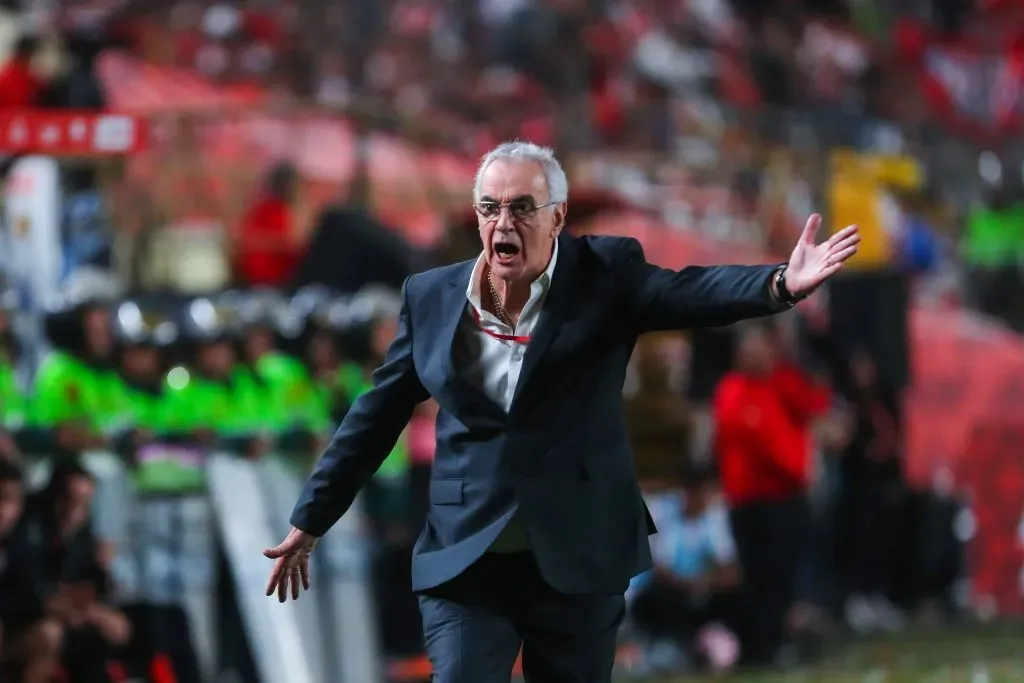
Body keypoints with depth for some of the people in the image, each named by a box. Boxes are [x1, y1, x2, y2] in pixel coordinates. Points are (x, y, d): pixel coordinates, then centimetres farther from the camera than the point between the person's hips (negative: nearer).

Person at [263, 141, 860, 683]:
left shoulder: (604, 275, -3)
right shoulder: (431, 297, 4)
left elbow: (689, 292, -20)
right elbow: (376, 416, 11)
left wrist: (782, 285, -40)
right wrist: (310, 522, 14)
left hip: (578, 562, -1)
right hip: (464, 564, 1)